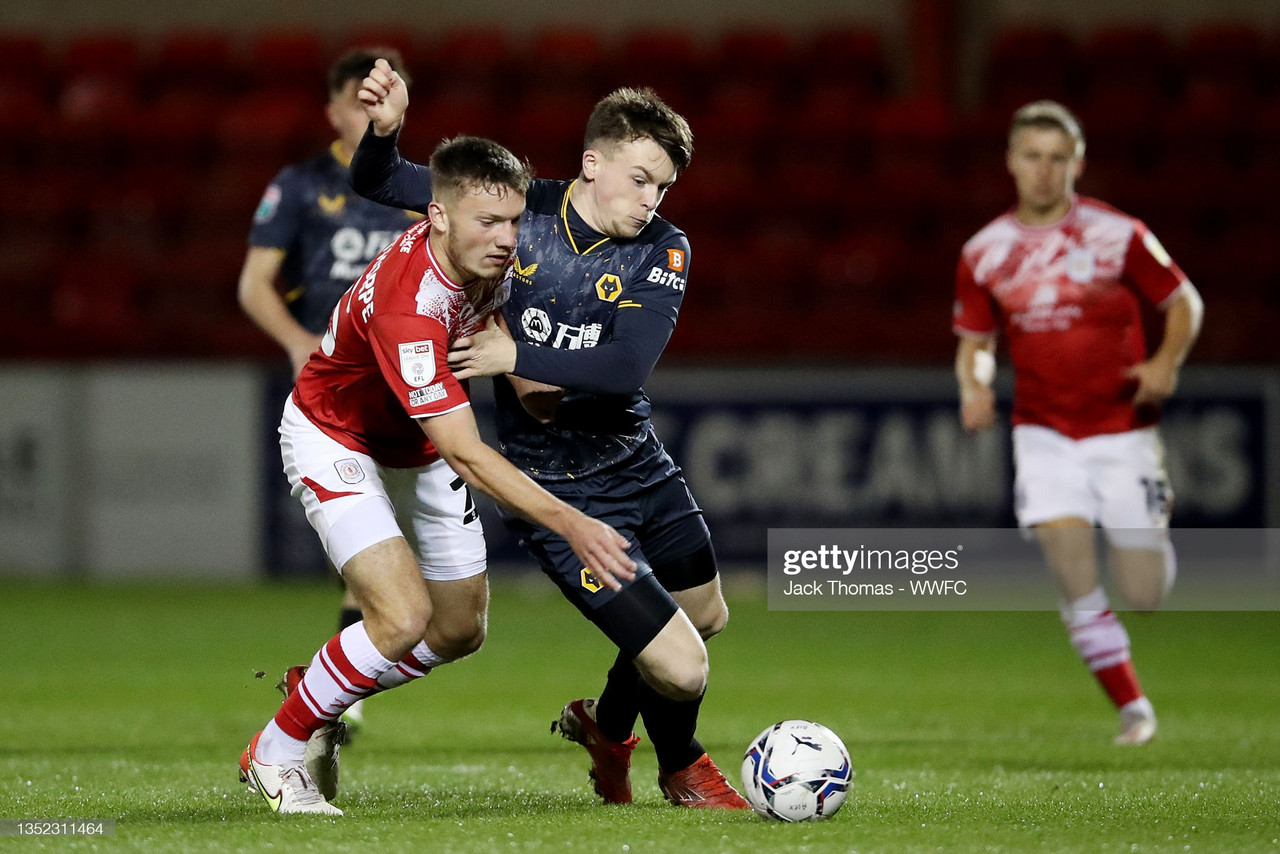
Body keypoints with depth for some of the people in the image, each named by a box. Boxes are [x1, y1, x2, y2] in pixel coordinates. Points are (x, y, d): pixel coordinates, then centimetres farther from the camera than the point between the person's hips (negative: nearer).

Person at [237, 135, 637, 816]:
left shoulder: (488, 260, -16)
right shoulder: (408, 305, -40)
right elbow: (465, 455, -41)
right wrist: (569, 523, -48)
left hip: (418, 446, 8)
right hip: (336, 440, -8)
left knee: (459, 631, 9)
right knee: (403, 618, -24)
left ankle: (321, 698, 33)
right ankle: (275, 753, -4)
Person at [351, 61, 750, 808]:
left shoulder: (664, 251, -10)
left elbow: (629, 366, -25)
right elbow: (379, 186, -5)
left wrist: (517, 356, -30)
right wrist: (384, 130, -25)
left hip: (641, 463, 5)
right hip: (560, 491, -5)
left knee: (706, 617, 25)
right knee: (680, 669, -10)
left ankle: (607, 727, 54)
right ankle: (680, 767, 25)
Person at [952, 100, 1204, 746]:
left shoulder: (1117, 235, -7)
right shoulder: (984, 253, 0)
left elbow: (1184, 301, 2)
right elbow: (974, 343, 10)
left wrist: (1166, 362, -16)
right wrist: (974, 384, -11)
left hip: (1120, 431, -1)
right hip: (1044, 433, 2)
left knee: (1143, 598, -1)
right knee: (1075, 584, -14)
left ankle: (1155, 539, 37)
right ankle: (1133, 709, 3)